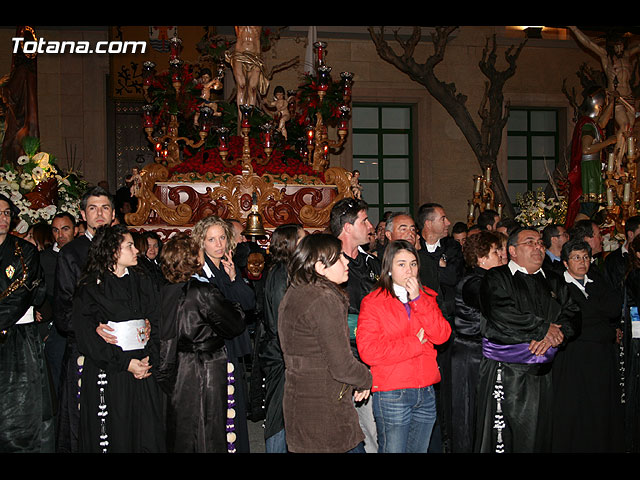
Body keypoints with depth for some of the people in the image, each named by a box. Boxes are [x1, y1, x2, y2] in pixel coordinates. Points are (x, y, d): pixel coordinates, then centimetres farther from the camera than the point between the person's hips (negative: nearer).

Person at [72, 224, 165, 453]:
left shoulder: (142, 283, 13)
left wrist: (149, 359, -9)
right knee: (114, 437, 0)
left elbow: (156, 325, 7)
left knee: (147, 437, 2)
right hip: (108, 375, -4)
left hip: (145, 373, 4)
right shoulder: (90, 289, -1)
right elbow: (87, 337, -9)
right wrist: (126, 363, -15)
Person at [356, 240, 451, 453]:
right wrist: (415, 343, -9)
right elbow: (368, 351, -15)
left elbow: (442, 335, -3)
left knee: (419, 449, 14)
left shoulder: (426, 297, 11)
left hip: (426, 393, 5)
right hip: (391, 395, -5)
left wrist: (418, 300, -12)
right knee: (393, 449, 1)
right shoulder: (372, 302, -5)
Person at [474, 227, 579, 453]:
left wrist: (554, 334, -14)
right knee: (500, 436, -5)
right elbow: (502, 316, -17)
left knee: (538, 437, 8)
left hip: (542, 374, 5)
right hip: (504, 372, -5)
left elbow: (572, 314, 6)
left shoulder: (554, 282, 17)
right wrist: (544, 328, -10)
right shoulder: (497, 278, -1)